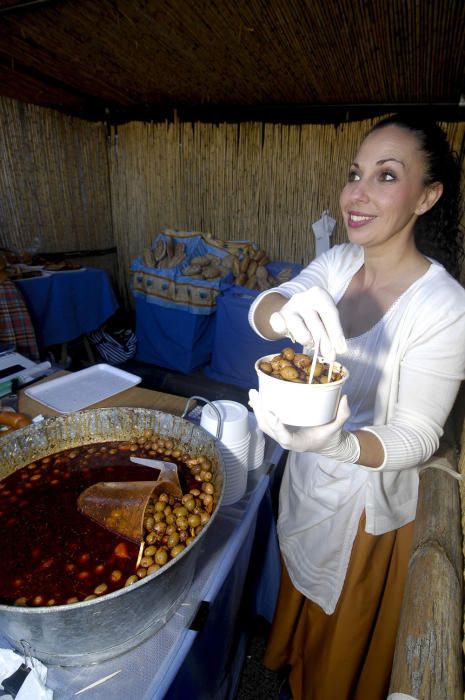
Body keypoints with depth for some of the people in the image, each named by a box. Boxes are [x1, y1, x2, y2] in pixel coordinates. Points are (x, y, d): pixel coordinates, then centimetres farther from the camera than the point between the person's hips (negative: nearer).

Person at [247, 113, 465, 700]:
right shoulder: (337, 262, -9)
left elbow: (417, 437, -24)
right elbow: (259, 311, -22)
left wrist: (339, 443, -44)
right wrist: (286, 308, -46)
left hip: (365, 500, -5)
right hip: (305, 477, 6)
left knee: (342, 642, 25)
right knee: (301, 590, 35)